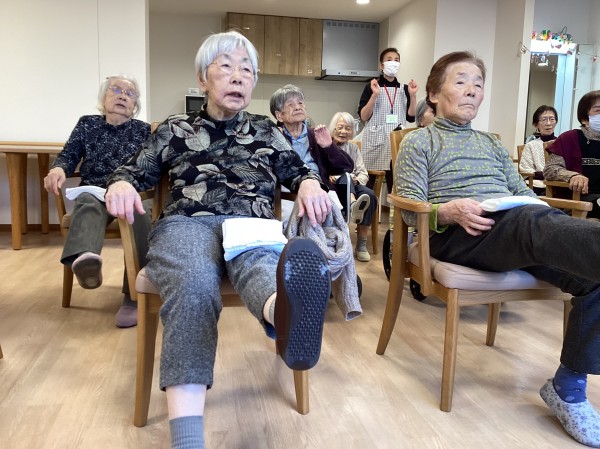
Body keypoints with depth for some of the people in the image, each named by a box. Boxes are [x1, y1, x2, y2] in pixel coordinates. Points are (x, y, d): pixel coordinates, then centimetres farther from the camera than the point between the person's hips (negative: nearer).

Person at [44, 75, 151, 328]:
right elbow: (68, 156, 10)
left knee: (138, 214, -36)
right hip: (93, 193, 1)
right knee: (89, 203, -36)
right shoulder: (87, 124, 18)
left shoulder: (143, 130, 16)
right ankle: (85, 260, -70)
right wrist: (58, 169, -13)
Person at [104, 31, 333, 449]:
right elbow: (135, 171, 23)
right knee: (193, 284, -38)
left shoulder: (266, 131, 27)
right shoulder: (176, 130, 24)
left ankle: (289, 317, -77)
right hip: (187, 223, 0)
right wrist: (121, 185, -2)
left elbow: (298, 171, 23)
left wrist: (311, 185, -3)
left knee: (259, 262, -39)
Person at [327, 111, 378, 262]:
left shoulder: (353, 147, 20)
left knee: (369, 195, -29)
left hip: (352, 186, 3)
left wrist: (358, 180, -13)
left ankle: (361, 244, -24)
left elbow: (363, 173, 10)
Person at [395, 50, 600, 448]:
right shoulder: (419, 142, 13)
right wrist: (451, 211, -18)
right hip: (460, 235, -6)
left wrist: (543, 210, 2)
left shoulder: (492, 143, 32)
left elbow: (524, 195, 25)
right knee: (538, 222, -37)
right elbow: (409, 209, 2)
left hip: (521, 227, 6)